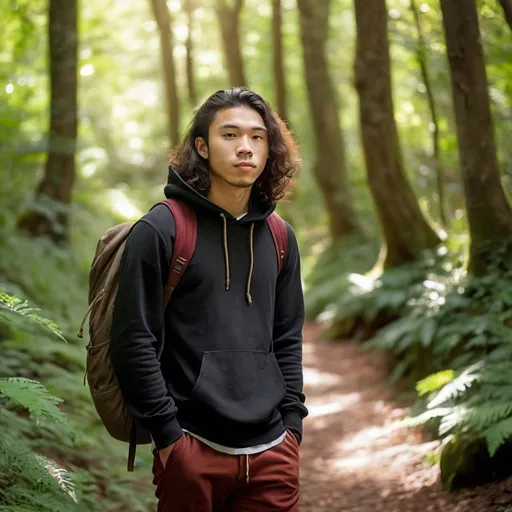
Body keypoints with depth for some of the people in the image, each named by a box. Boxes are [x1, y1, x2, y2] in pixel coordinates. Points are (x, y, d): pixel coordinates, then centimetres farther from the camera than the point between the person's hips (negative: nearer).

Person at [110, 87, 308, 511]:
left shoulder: (280, 238, 11)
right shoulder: (160, 230, -6)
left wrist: (292, 423, 8)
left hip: (273, 452, 5)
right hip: (194, 449, -4)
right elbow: (133, 341, -9)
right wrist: (167, 434, -11)